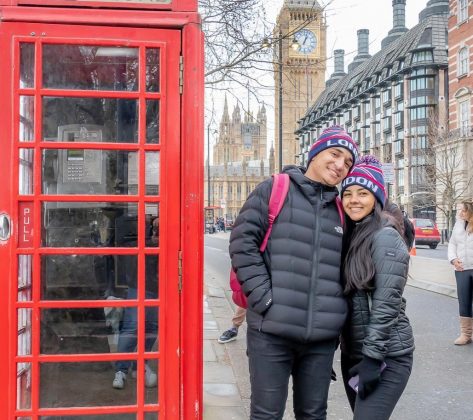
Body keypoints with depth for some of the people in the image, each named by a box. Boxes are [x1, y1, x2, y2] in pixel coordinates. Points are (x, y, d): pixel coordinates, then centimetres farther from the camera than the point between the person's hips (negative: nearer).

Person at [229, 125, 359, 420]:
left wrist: (337, 317, 11)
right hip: (272, 330, -4)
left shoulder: (341, 210, 15)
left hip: (322, 336, 4)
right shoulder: (274, 190, 1)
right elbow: (243, 240, -6)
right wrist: (263, 295, -13)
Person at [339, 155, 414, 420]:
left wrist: (372, 356, -20)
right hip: (352, 351, 8)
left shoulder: (386, 237, -13)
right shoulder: (350, 235, 10)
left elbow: (386, 302, -18)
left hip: (386, 355, -8)